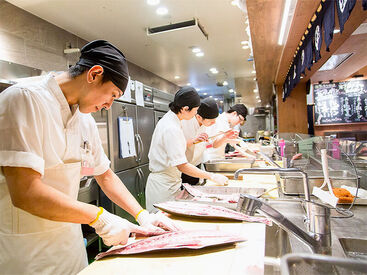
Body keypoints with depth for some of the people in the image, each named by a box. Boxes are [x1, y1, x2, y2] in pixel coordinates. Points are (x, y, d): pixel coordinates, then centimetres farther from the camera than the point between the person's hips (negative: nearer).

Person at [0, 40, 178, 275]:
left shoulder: (86, 122, 4)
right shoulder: (26, 99, -20)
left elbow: (105, 176, 10)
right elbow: (25, 193, -27)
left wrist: (142, 216, 3)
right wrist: (100, 217, -22)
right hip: (24, 251, -6)